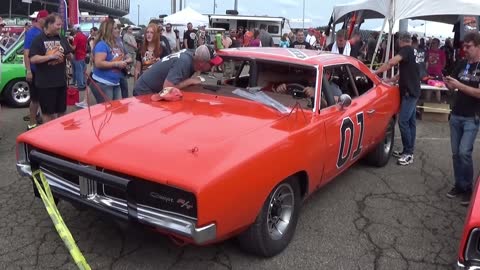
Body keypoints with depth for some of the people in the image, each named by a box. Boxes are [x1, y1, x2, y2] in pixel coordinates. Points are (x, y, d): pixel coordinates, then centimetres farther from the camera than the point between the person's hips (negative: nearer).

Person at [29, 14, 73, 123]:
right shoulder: (39, 39, -7)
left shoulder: (62, 39, 9)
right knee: (48, 112, 4)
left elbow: (70, 56, 16)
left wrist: (67, 54, -6)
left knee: (62, 111, 15)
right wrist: (51, 56, -23)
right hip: (45, 83, -5)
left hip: (61, 81, 5)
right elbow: (33, 59, -15)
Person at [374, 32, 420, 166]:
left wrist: (376, 72, -20)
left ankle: (409, 153, -8)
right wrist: (387, 80, 16)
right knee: (410, 121, 11)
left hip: (409, 92, -10)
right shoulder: (412, 52, 17)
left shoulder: (406, 49, -12)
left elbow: (391, 62, -29)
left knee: (403, 121, -11)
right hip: (413, 91, 10)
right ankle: (408, 151, 17)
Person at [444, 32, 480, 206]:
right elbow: (453, 87, 13)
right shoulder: (462, 64, 8)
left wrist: (459, 85, -24)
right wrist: (448, 83, -9)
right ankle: (459, 185, 21)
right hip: (456, 115, 6)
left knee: (464, 152, -12)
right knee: (455, 153, 9)